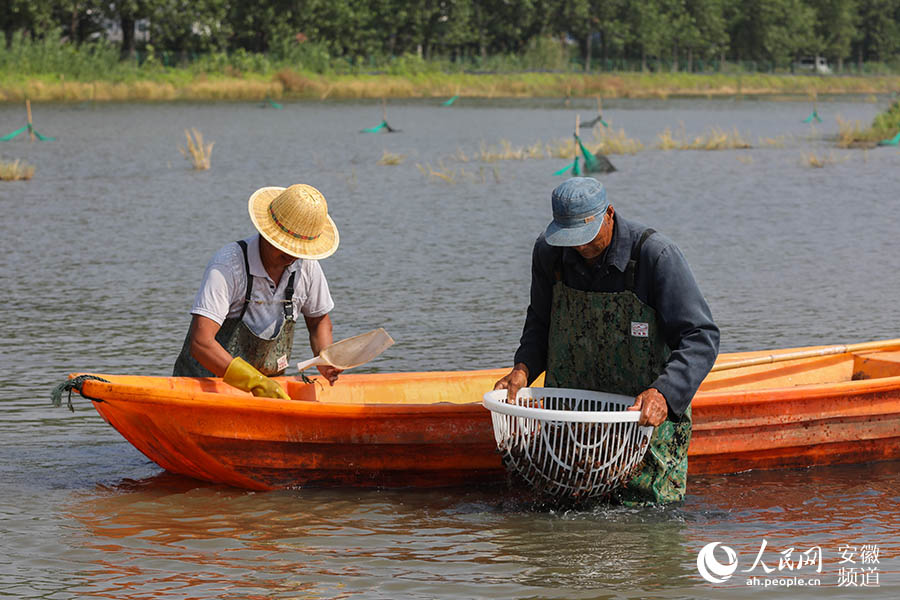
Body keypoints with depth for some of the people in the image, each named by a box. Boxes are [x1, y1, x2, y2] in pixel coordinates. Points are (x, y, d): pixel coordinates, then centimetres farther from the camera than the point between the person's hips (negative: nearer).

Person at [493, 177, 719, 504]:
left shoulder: (656, 255, -20)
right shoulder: (549, 252, -5)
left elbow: (700, 338, -20)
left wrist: (664, 393, -35)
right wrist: (524, 367, -7)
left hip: (647, 413, -3)